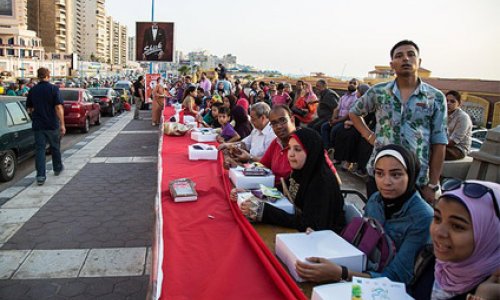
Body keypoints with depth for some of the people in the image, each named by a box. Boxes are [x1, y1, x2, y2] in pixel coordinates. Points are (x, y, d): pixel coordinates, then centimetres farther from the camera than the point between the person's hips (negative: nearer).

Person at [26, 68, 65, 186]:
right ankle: (57, 168, 34)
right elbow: (58, 107, -16)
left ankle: (40, 176, -5)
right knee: (55, 147, 16)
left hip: (38, 125, 2)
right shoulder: (53, 89, -9)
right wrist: (62, 124, -15)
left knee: (39, 149, 2)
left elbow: (29, 108, 13)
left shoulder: (32, 90, 4)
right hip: (52, 125, -2)